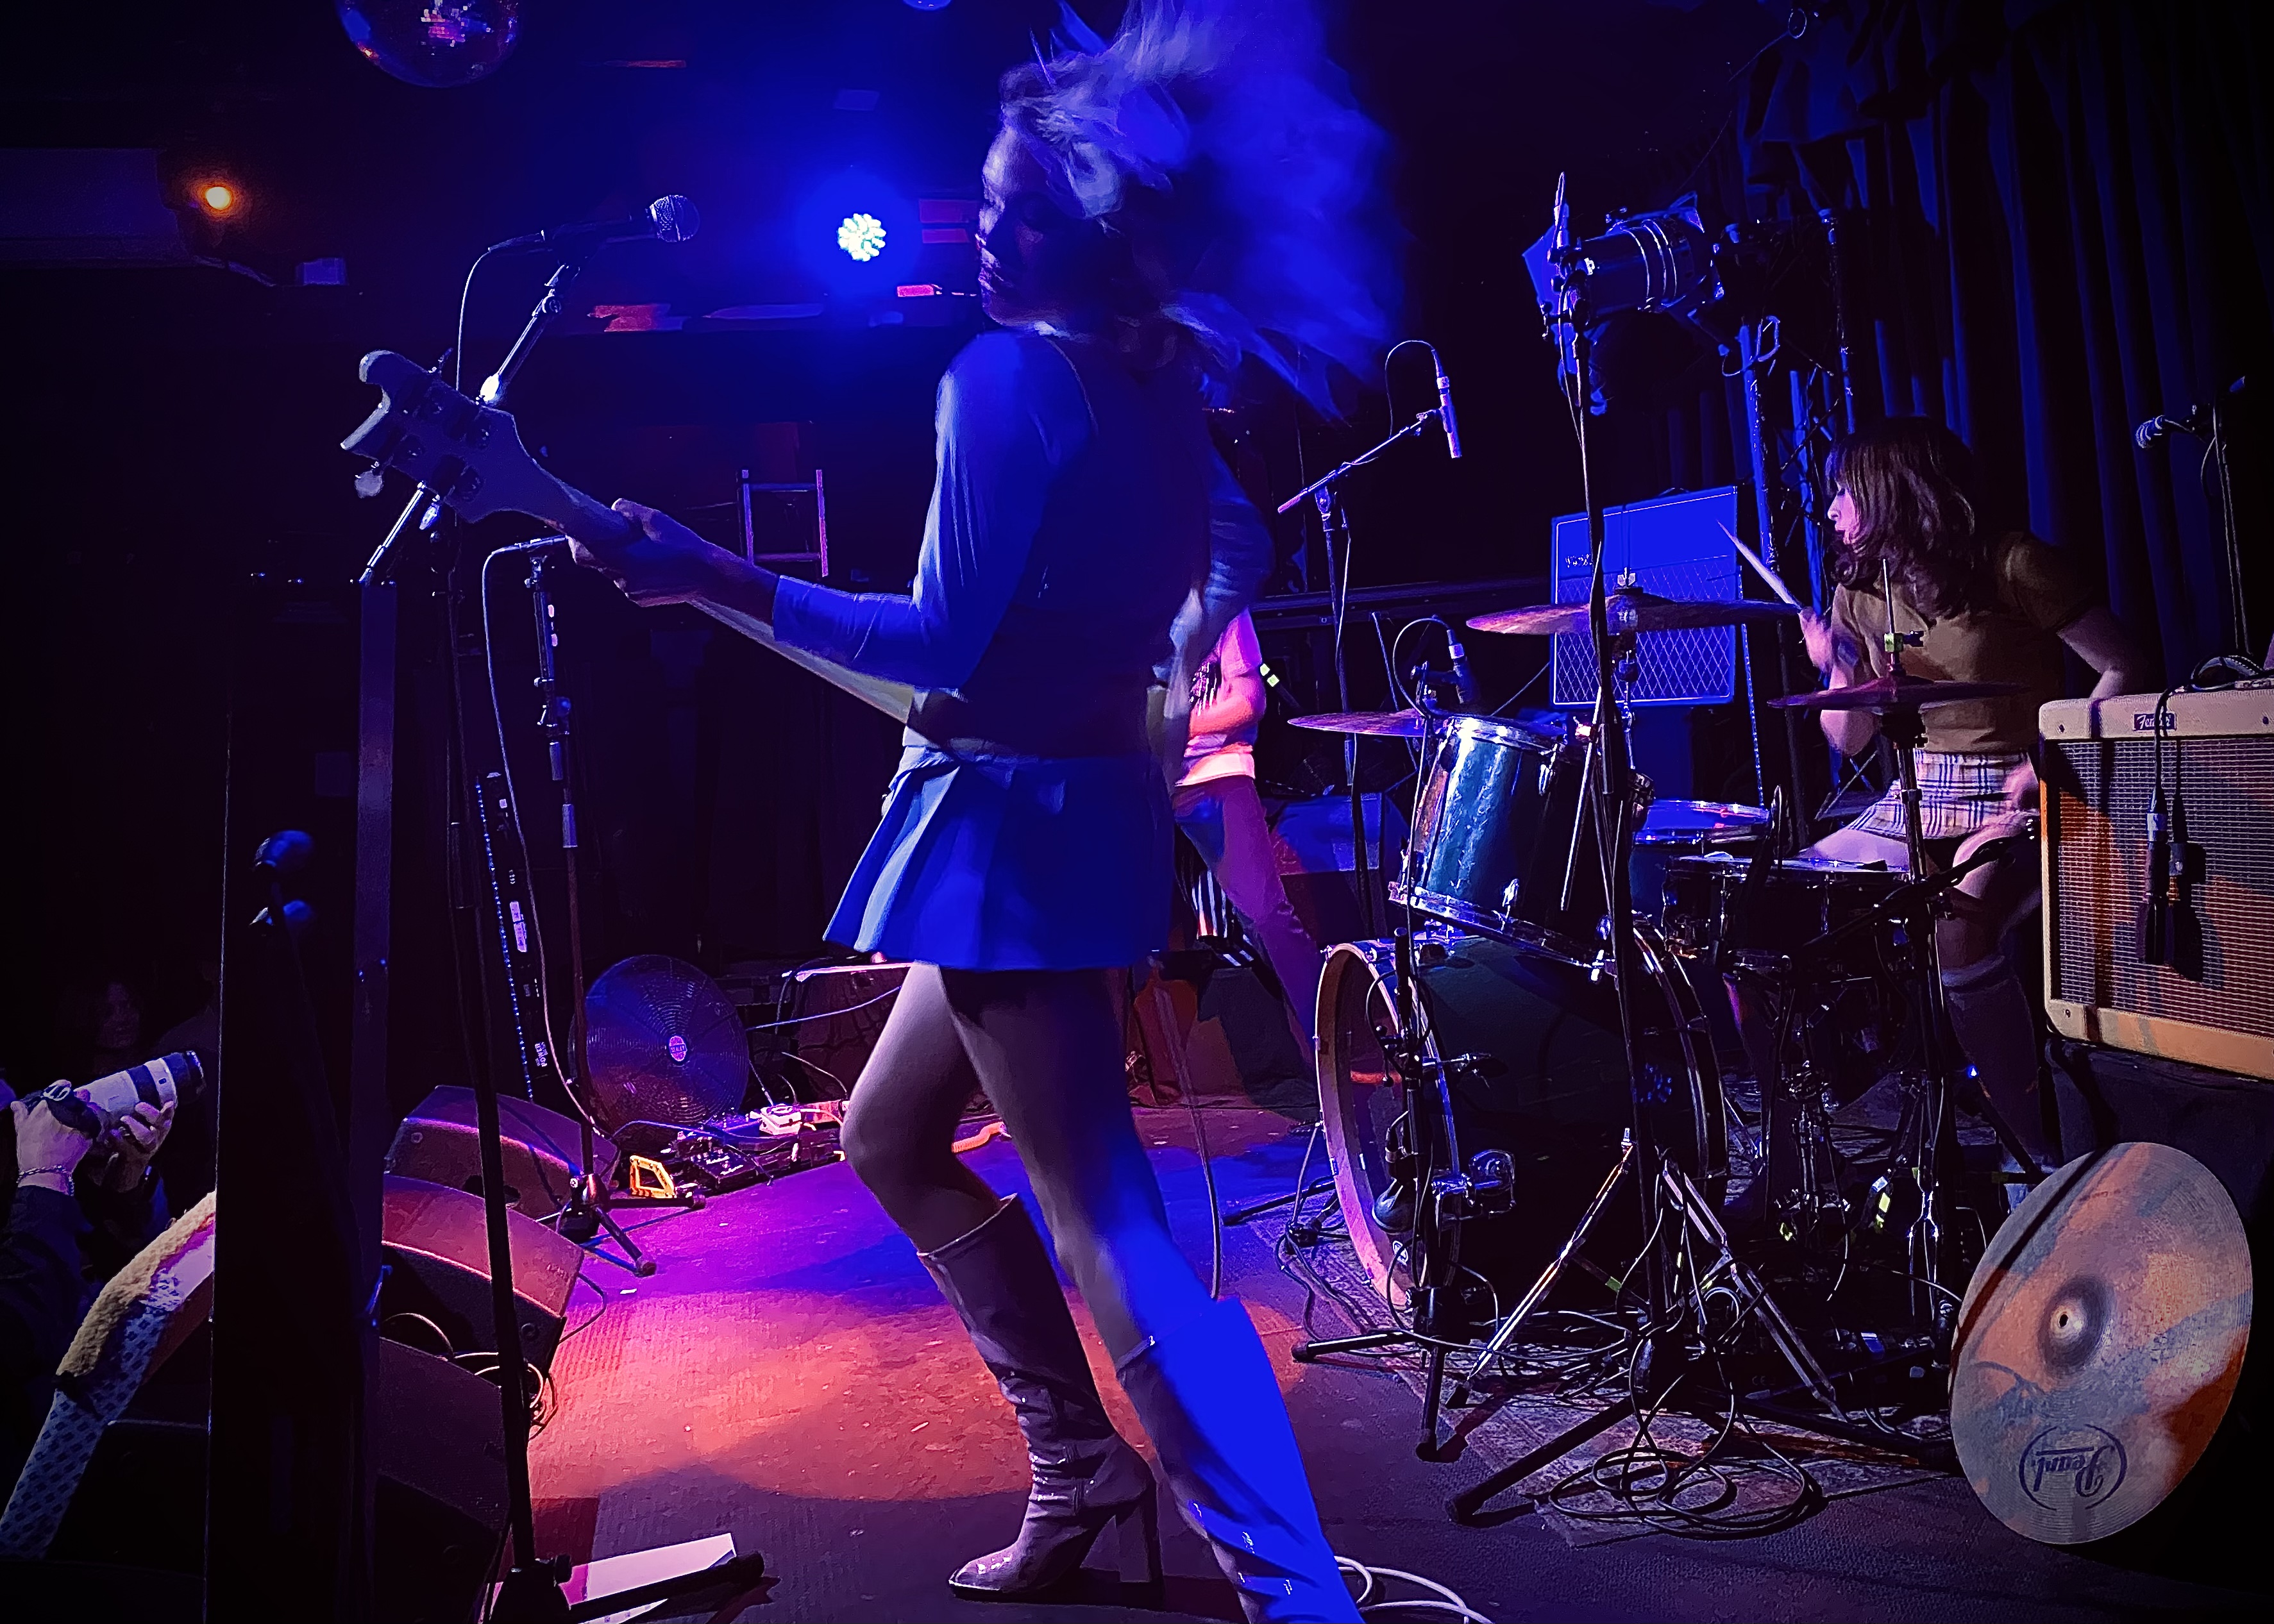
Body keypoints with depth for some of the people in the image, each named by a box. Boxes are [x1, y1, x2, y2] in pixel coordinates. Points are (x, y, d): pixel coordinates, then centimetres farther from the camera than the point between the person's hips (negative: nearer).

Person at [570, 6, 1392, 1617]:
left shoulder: (1006, 377, -14)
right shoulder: (1161, 391, 12)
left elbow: (943, 641, -20)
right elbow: (1239, 552, 24)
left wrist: (711, 578, -19)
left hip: (1011, 823, -9)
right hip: (1093, 802, 9)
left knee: (1111, 1229, -6)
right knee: (892, 1136, 22)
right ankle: (1079, 1459, 30)